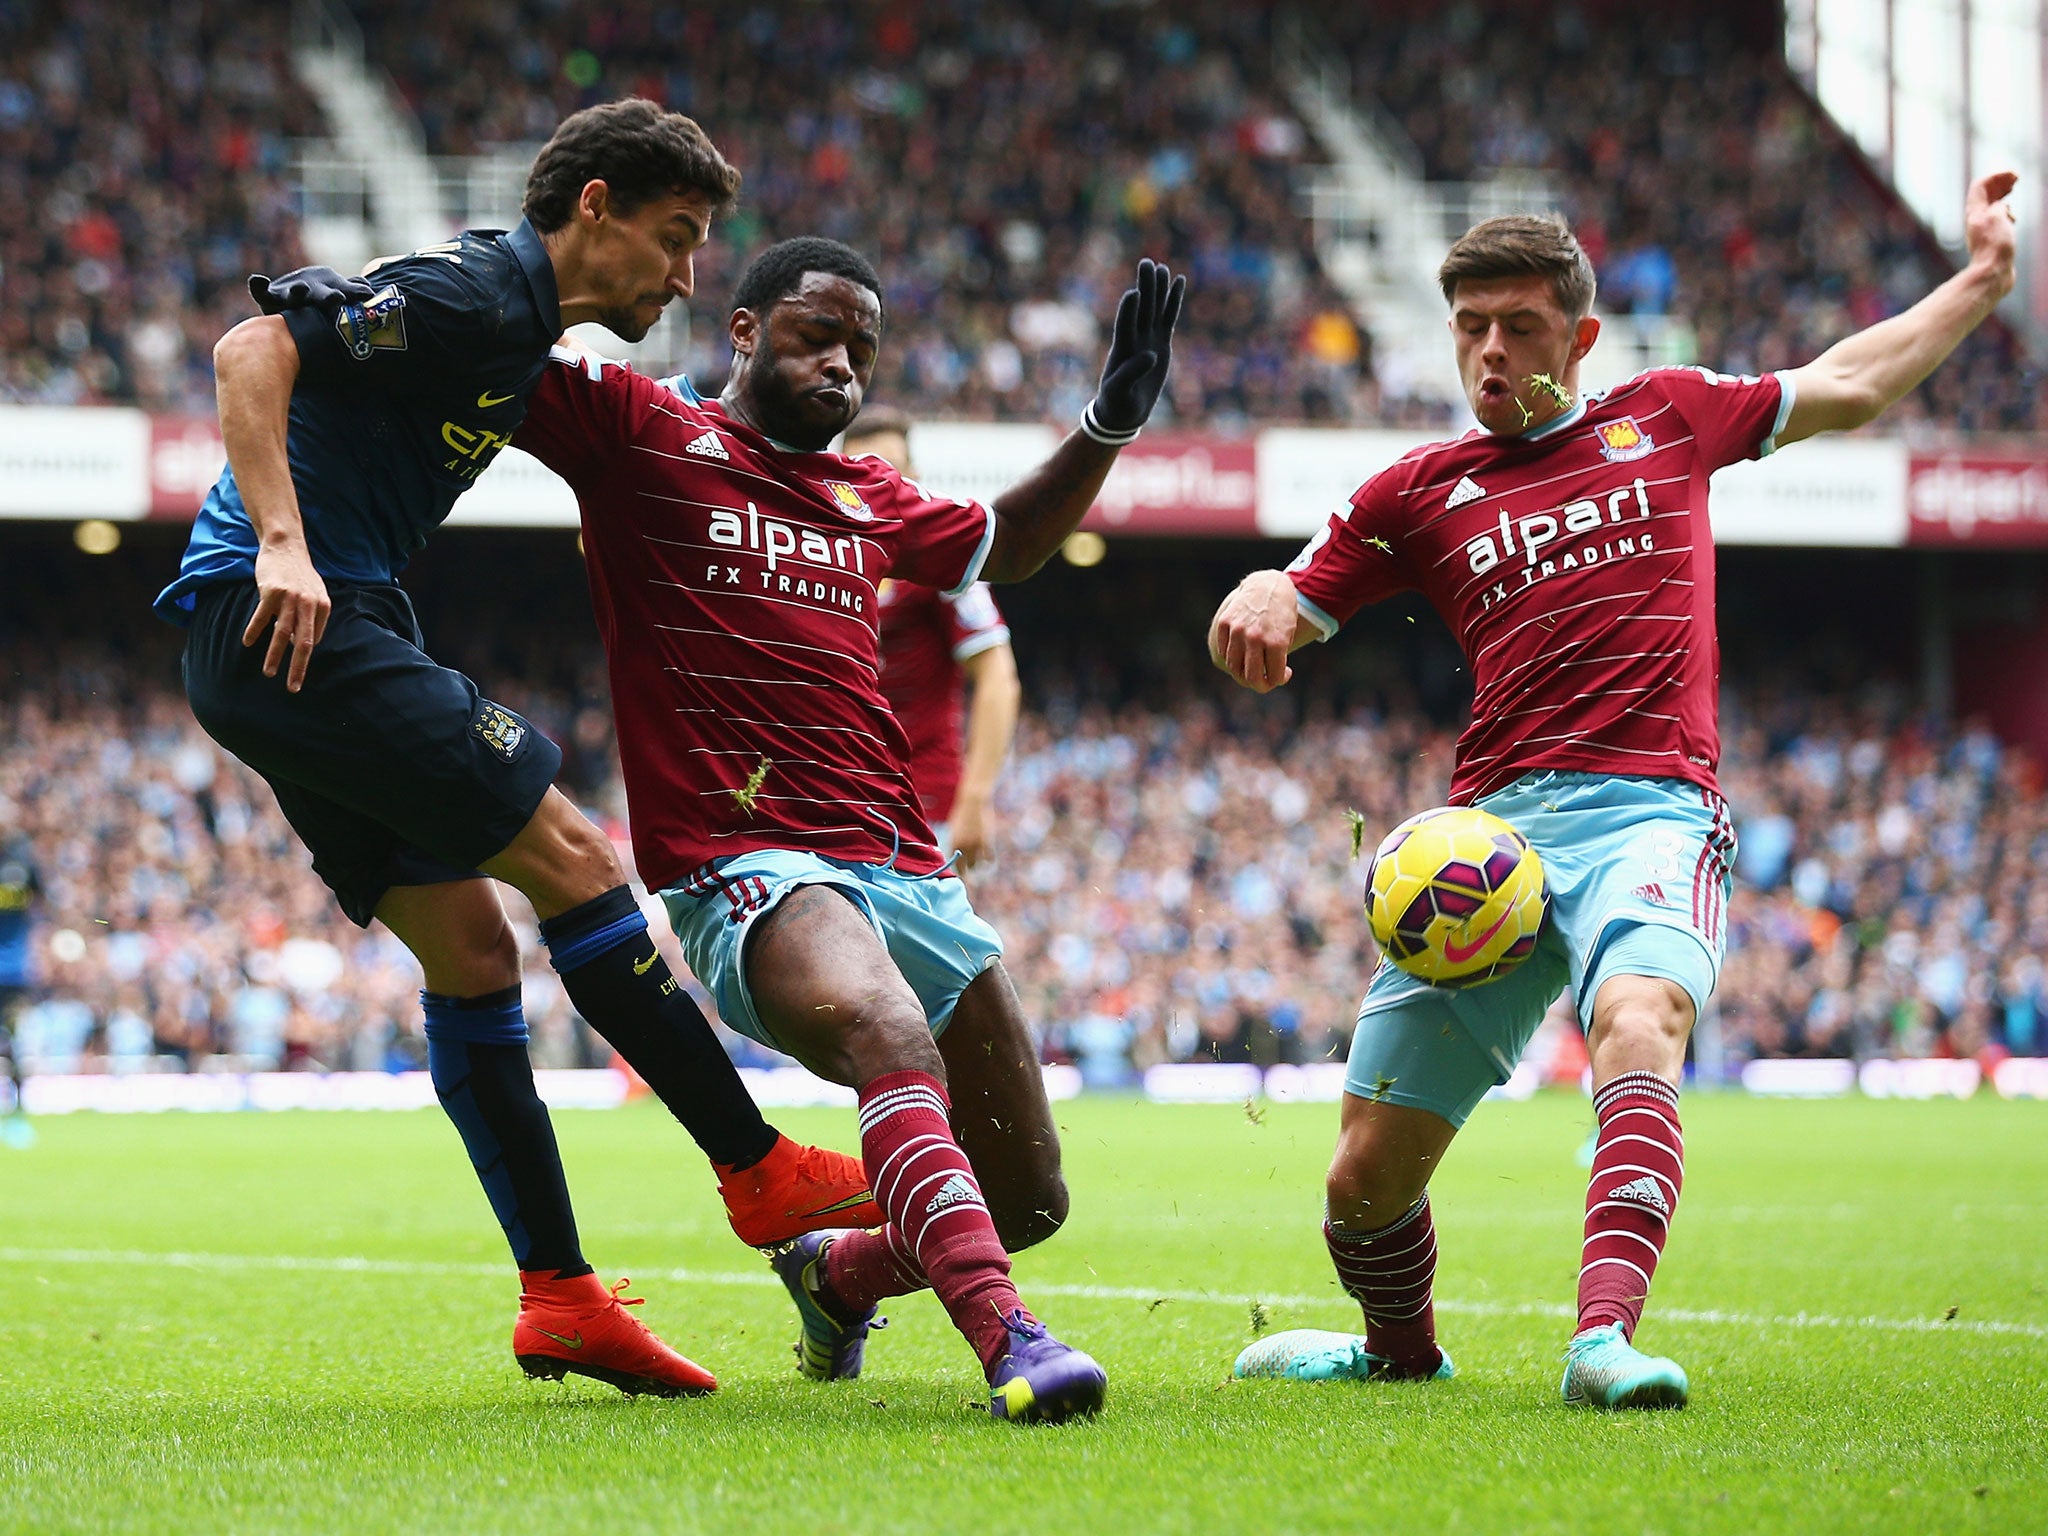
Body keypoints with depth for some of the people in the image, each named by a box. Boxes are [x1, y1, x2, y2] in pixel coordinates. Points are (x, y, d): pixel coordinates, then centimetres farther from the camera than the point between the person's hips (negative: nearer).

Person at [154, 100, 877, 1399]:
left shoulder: (514, 325, 18)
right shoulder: (474, 293, -12)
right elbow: (253, 352, -19)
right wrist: (282, 546, -28)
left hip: (321, 629, 11)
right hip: (290, 627, -11)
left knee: (472, 945, 6)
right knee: (573, 856, -10)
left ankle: (559, 1295, 5)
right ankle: (764, 1175, -4)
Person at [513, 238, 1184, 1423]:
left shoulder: (865, 499, 23)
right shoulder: (642, 431, 5)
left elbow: (1008, 546, 39)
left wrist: (1113, 420, 29)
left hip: (904, 869, 7)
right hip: (746, 870, -7)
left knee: (1030, 1201, 9)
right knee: (889, 1031, -39)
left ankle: (838, 1275, 39)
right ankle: (1008, 1339, -51)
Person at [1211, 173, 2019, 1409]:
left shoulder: (1670, 417, 18)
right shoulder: (1420, 493, 17)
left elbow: (1852, 387, 32)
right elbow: (1280, 612, 20)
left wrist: (1985, 275, 35)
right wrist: (1253, 605, -4)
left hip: (1653, 810, -2)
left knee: (1638, 1025, -37)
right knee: (1368, 1175, 0)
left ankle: (1607, 1334, -49)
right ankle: (1401, 1350, 32)